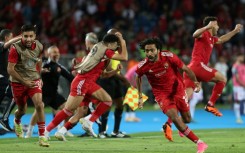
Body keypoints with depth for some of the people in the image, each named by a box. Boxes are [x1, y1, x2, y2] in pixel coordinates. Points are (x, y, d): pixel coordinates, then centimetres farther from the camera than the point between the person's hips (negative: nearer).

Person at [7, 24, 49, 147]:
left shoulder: (39, 46, -6)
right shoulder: (15, 48, -19)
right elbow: (10, 69, -18)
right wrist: (24, 81, -19)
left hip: (34, 80, 2)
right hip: (18, 82, -2)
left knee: (39, 104, -19)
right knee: (22, 110, 12)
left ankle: (42, 136, -14)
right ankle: (17, 121, 52)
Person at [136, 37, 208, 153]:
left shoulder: (169, 57, -21)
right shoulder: (142, 66, -18)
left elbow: (185, 69, -8)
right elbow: (138, 77, 6)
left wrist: (195, 81, -15)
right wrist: (140, 97, 6)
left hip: (177, 89, 1)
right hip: (162, 95, -1)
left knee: (187, 119, 11)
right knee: (174, 117, -23)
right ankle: (199, 143, -17)